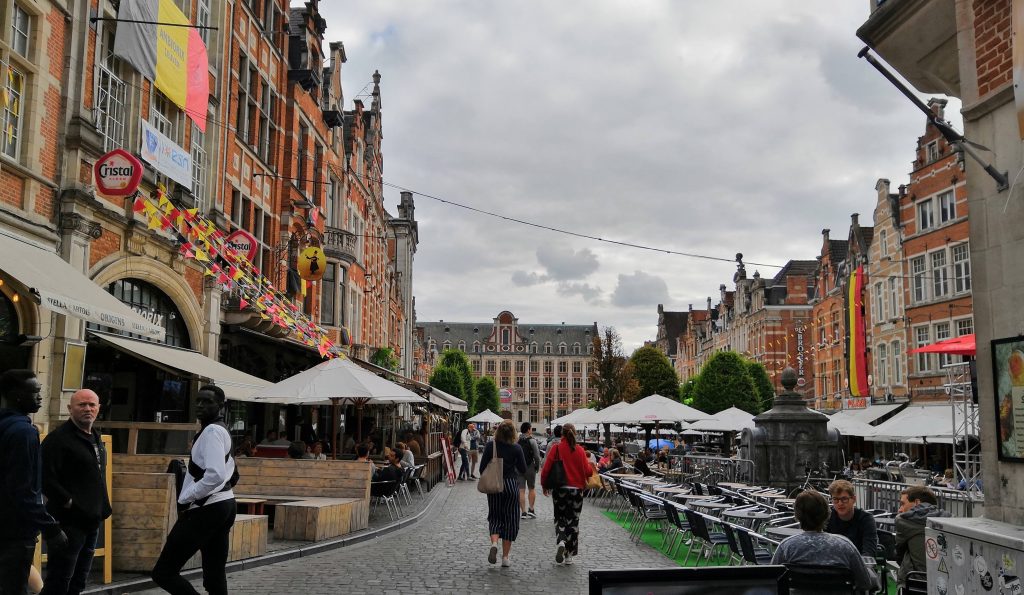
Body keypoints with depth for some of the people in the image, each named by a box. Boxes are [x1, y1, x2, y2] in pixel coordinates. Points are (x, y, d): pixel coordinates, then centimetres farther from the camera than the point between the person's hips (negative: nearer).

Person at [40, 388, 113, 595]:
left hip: (91, 520, 9)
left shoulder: (95, 438, 15)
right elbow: (46, 478, -21)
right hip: (69, 521, -9)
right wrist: (69, 503, -19)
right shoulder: (58, 438, -13)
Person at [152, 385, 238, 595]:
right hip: (223, 504, 10)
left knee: (163, 572, -6)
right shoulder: (221, 430, 18)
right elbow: (231, 475, 28)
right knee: (215, 576, 10)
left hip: (206, 509, -10)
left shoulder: (211, 431, -14)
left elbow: (215, 475, -27)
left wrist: (186, 497, -17)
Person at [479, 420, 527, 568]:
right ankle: (505, 557, 9)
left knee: (495, 517, 15)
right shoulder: (516, 448, -10)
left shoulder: (491, 446, -7)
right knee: (510, 519, 8)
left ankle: (494, 543, -13)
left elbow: (482, 468, -4)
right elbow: (523, 470, -4)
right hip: (511, 485, -1)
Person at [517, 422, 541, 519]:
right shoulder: (532, 440, -9)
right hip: (530, 467, -3)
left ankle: (524, 512, 2)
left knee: (521, 490, 3)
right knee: (532, 488, 13)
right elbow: (537, 456, -11)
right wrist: (538, 467, 2)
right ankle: (531, 509, 8)